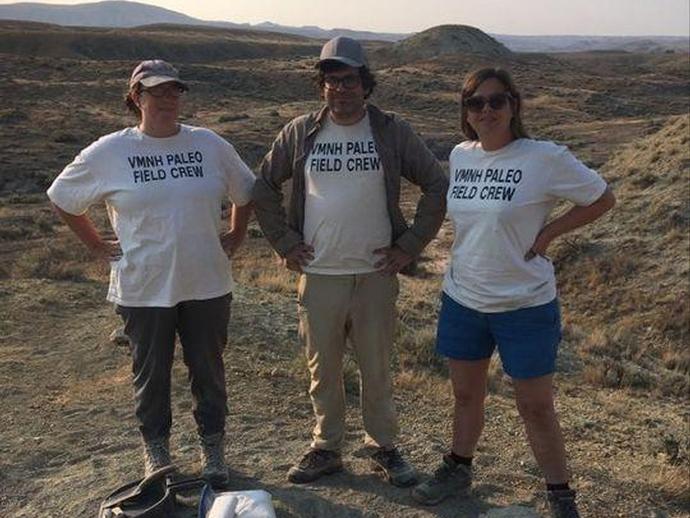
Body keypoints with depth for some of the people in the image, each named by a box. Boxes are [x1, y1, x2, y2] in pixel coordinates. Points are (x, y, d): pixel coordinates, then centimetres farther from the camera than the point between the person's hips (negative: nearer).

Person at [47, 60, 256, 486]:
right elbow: (63, 198, 7)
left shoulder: (210, 145, -2)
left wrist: (235, 239, 7)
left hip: (207, 285, 1)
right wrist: (96, 245, 4)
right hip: (143, 290, -1)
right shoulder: (108, 152, -6)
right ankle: (156, 450, 36)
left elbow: (246, 193, 12)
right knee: (151, 375, 14)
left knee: (209, 371, 13)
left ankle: (213, 448, 33)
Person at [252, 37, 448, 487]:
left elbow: (437, 186, 2)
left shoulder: (393, 133, -2)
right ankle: (326, 449, 30)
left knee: (377, 369, 11)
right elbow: (265, 187, 11)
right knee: (323, 370, 12)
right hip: (318, 276, 1)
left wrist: (411, 245, -3)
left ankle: (384, 448, 29)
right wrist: (284, 242, 4)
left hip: (376, 275, -1)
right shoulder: (300, 133, 2)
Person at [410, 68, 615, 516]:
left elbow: (603, 199, -5)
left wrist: (547, 232, -12)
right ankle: (458, 468, 42)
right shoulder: (459, 156, 1)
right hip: (463, 299, 5)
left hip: (526, 306, -4)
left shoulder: (545, 158, -15)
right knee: (466, 395, 20)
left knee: (537, 409, 7)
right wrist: (469, 253, 7)